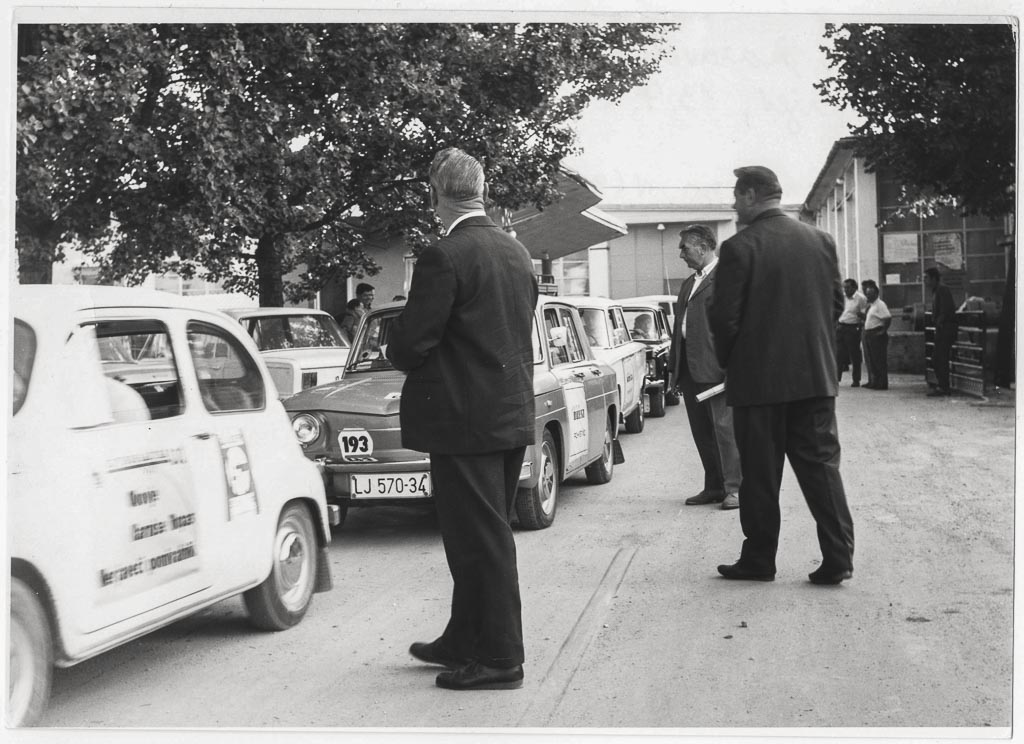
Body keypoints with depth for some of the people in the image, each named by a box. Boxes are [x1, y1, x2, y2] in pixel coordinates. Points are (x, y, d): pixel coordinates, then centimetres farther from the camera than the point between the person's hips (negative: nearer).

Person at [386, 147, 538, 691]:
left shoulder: (443, 258, -17)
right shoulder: (517, 252, 8)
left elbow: (409, 344, -18)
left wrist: (399, 351, 6)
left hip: (466, 420, -8)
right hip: (514, 414, 9)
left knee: (480, 540, 0)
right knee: (485, 536, 17)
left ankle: (500, 658, 8)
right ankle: (465, 640, 30)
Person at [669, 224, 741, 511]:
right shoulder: (689, 283, 22)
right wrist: (674, 368, 18)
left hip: (715, 366, -9)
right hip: (689, 367, 9)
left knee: (724, 426, -7)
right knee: (701, 431, 10)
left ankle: (734, 487, -2)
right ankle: (714, 487, 16)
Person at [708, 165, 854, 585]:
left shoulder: (739, 248, -12)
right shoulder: (821, 241, 5)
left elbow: (725, 317, -11)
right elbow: (837, 303, 10)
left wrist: (728, 361, 5)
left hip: (757, 378, -4)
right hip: (816, 375, 4)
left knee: (760, 473, 5)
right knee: (821, 465, 8)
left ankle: (758, 560, 14)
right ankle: (838, 558, 5)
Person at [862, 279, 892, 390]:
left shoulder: (880, 305, -13)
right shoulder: (870, 305, 14)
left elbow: (888, 318, -22)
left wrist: (883, 330, -19)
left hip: (877, 335, -10)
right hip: (868, 334, 10)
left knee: (879, 360, -5)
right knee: (870, 360, 14)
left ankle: (881, 383, -1)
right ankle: (872, 382, 23)